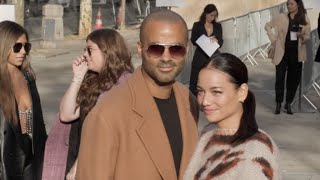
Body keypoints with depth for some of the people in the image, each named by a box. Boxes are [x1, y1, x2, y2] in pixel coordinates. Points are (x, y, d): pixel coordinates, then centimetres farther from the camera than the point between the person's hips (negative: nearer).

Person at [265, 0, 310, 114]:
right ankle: (278, 104, 6)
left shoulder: (304, 18, 2)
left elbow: (308, 36, 6)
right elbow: (268, 26, 7)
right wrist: (274, 39, -2)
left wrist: (302, 36, -16)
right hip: (283, 51, -1)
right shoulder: (282, 17, -1)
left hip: (296, 52, 1)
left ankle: (288, 104, 17)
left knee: (294, 78, 6)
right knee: (280, 78, -2)